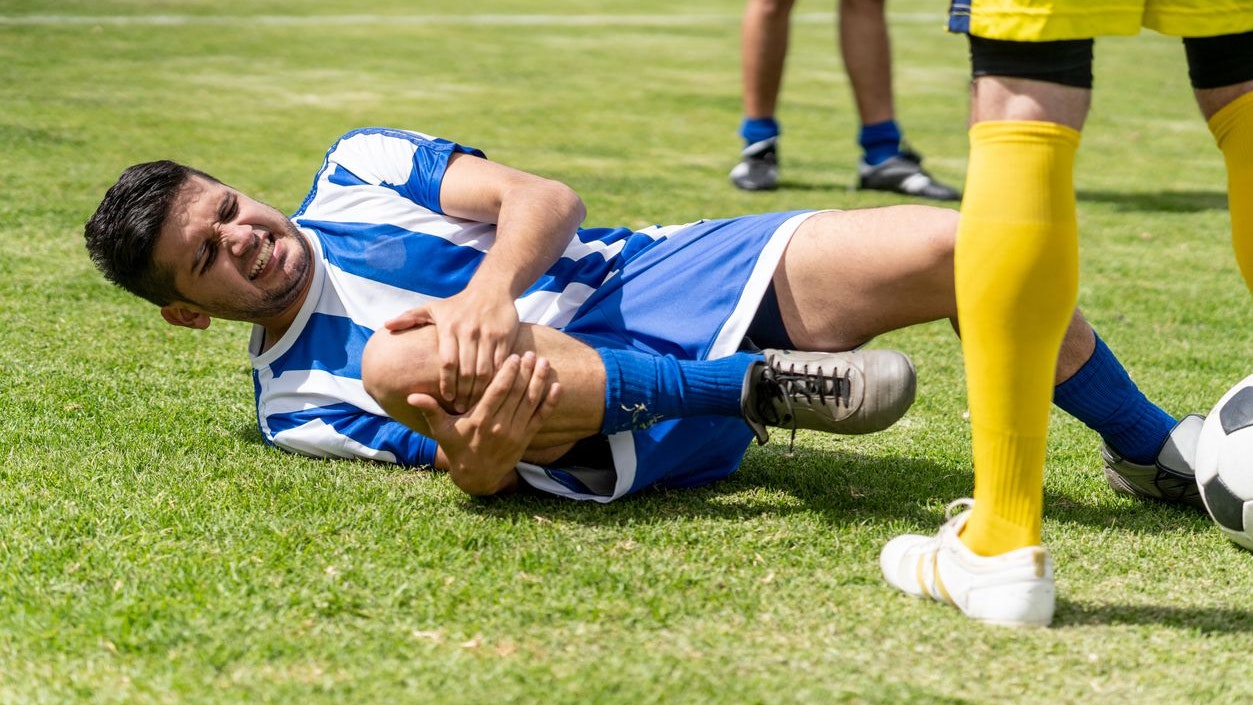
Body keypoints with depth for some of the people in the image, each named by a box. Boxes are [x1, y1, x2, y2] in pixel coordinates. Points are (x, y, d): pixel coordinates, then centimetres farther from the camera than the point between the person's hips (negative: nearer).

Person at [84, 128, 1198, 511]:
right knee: (401, 360, -33)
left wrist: (490, 289, -24)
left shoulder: (360, 167, 14)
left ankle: (1154, 451, 5)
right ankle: (761, 384, -28)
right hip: (614, 441, -3)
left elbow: (546, 200, -3)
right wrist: (481, 448, -33)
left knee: (954, 250, -17)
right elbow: (469, 467, -7)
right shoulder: (294, 400, 8)